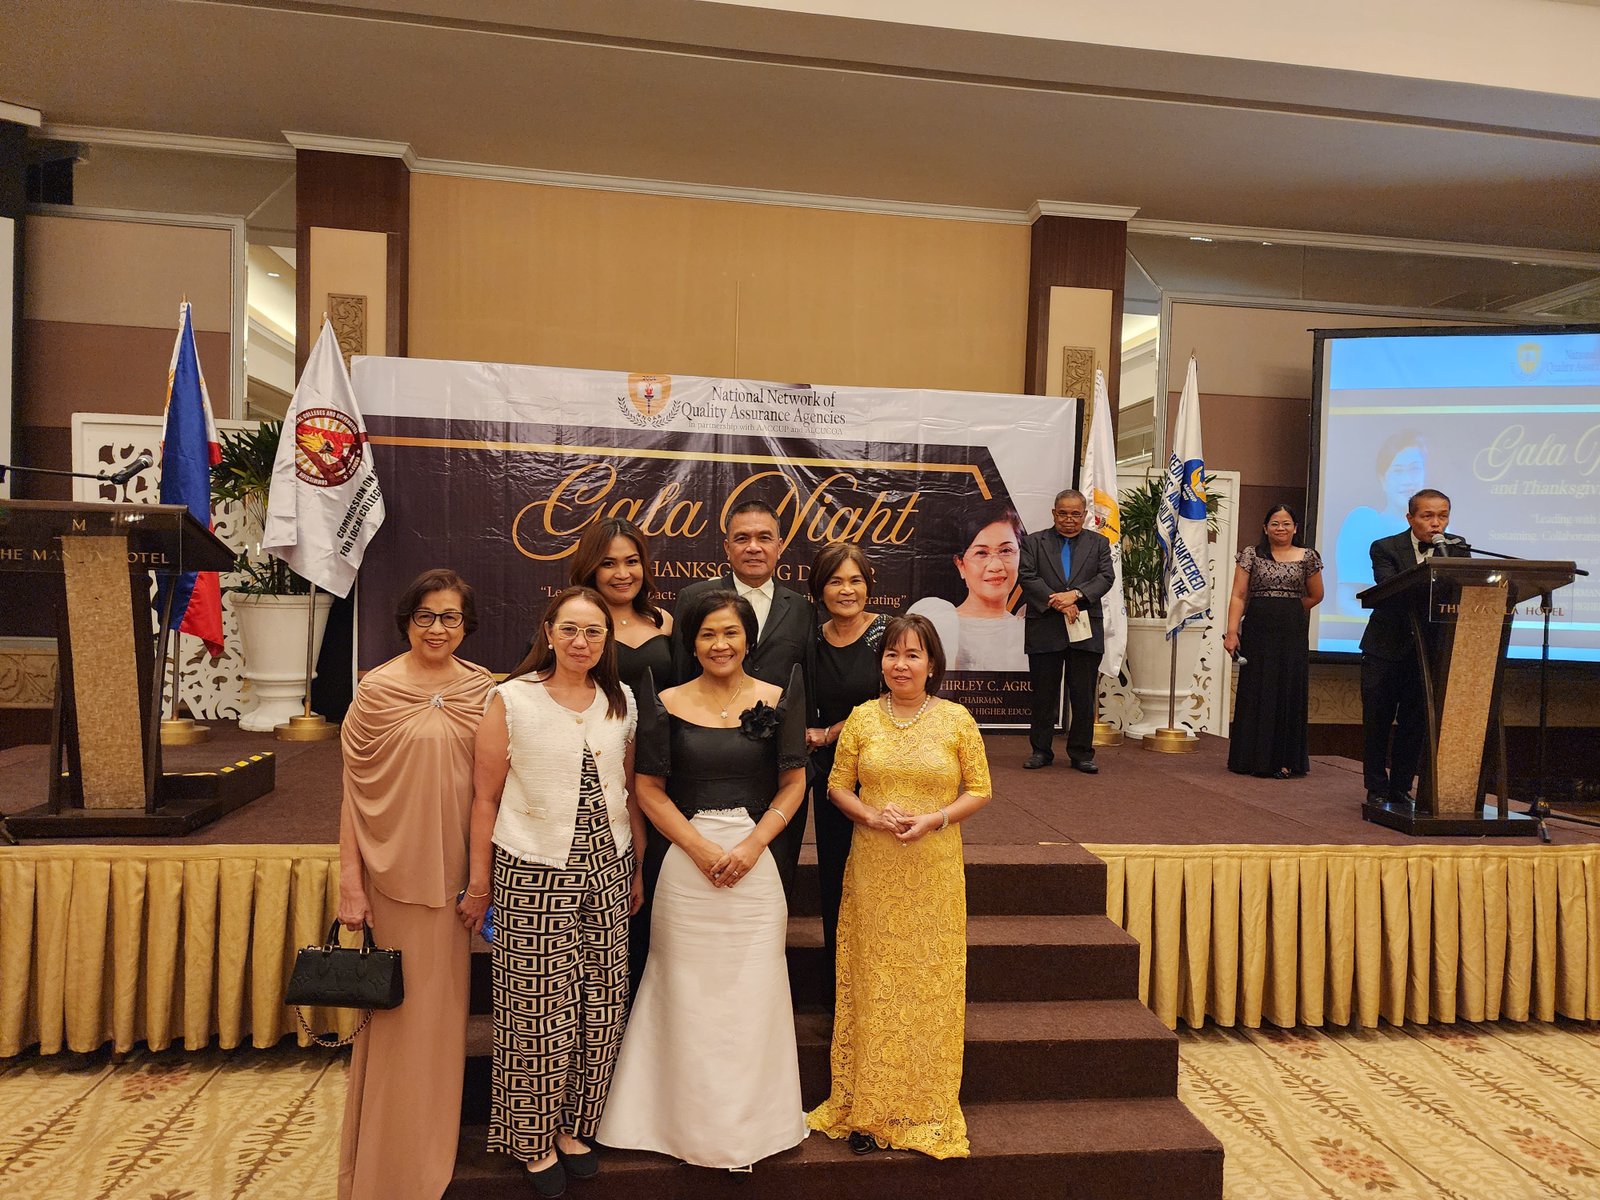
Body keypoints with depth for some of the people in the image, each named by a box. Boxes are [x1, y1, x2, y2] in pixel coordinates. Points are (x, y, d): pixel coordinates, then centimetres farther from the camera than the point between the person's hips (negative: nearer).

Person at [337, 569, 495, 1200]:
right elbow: (354, 791, -5)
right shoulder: (377, 689, -6)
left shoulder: (483, 689, 1)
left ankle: (434, 1149, 35)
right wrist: (350, 884, -7)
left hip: (456, 869, 3)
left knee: (443, 1006, 14)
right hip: (394, 869, -2)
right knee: (394, 1009, 8)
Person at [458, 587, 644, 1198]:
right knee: (538, 1013, 2)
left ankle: (573, 1126, 31)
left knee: (600, 1010, 9)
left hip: (606, 874, 4)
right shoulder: (512, 699, -6)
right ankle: (536, 1140, 24)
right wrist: (479, 883, -1)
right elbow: (485, 796, -3)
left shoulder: (622, 702, 5)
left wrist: (638, 867, 13)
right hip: (532, 878, -4)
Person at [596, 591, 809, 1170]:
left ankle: (750, 1121, 27)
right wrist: (700, 847, -10)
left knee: (753, 993, 7)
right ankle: (693, 1122, 27)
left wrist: (753, 844, -9)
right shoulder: (666, 704, 0)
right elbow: (650, 788, 0)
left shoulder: (776, 700, 2)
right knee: (688, 992, 8)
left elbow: (793, 783, 3)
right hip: (687, 860, 0)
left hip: (754, 860, 1)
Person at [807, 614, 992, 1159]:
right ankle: (868, 1108, 22)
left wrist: (933, 819, -14)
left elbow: (979, 790, 1)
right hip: (873, 869, 1)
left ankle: (926, 1109, 24)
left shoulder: (957, 719, -2)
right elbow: (838, 784, 6)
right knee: (872, 982, 7)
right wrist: (871, 815, -13)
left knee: (930, 983, 6)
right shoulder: (862, 717, 1)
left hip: (934, 869, -1)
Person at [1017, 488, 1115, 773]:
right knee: (1044, 695, 5)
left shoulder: (1098, 543, 12)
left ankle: (1081, 753, 13)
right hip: (1045, 630, -1)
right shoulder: (1034, 542, 8)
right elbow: (1027, 577, -4)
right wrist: (1057, 602, -15)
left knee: (1084, 696, 4)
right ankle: (1041, 750, 16)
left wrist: (1075, 595, -16)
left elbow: (1105, 578, 0)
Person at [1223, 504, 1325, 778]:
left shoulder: (1307, 557, 7)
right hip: (1257, 632, -1)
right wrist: (1232, 631, -10)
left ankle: (1284, 760, 10)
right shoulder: (1251, 554, 3)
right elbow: (1238, 596, -2)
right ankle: (1252, 759, 10)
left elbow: (1315, 596, 17)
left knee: (1289, 693, 2)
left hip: (1293, 634, 1)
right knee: (1255, 693, 2)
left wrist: (1288, 610, 12)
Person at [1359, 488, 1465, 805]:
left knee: (1415, 724, 7)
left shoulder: (1457, 551, 4)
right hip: (1386, 648, -2)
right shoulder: (1385, 548, -6)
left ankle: (1401, 788, 20)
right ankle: (1377, 788, 15)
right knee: (1377, 722, 3)